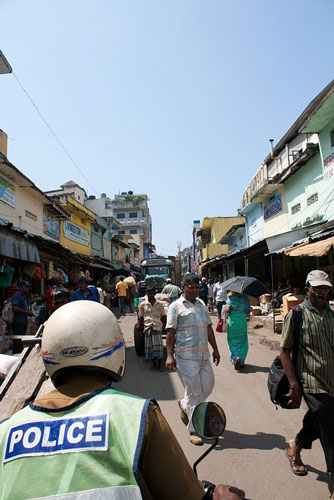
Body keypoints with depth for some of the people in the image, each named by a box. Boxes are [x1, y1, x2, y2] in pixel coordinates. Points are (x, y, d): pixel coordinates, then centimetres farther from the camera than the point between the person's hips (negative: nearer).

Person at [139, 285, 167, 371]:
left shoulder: (160, 304, 6)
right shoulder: (143, 305, 5)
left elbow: (163, 316, 10)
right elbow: (141, 318, 8)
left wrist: (164, 325, 1)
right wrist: (141, 328, 4)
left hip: (157, 327, -1)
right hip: (147, 327, 1)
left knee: (158, 346, -3)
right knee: (149, 346, 6)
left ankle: (160, 364, 8)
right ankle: (154, 363, 22)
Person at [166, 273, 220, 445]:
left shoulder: (201, 304, 14)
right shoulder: (176, 306, -6)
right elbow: (170, 331, -9)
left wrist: (215, 348, 18)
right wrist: (170, 355, -13)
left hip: (203, 354, 7)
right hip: (186, 355, -6)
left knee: (208, 386, 10)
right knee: (194, 391, 0)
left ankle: (184, 405, 36)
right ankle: (193, 430, 18)